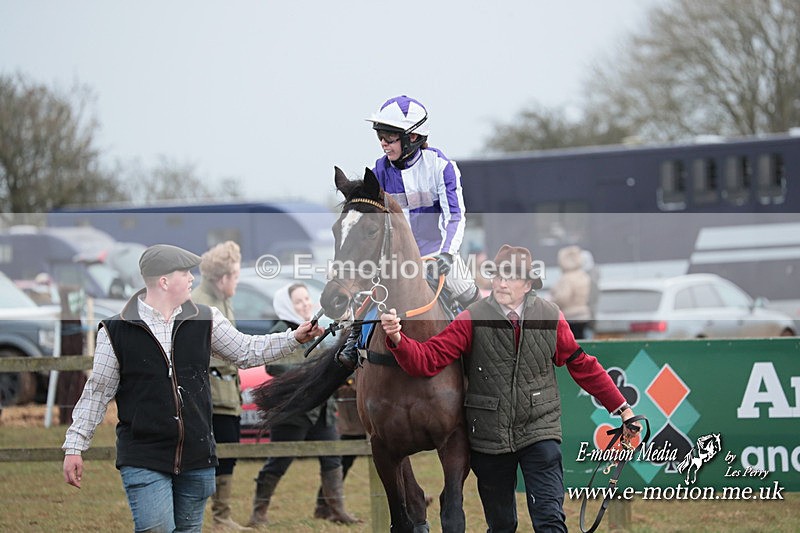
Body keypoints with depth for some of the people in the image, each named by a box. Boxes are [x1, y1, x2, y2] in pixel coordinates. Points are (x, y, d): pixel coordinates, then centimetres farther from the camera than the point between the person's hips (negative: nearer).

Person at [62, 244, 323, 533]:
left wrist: (295, 338, 5)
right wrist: (74, 446, 2)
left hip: (197, 457, 4)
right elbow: (97, 393, 2)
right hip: (143, 462, -4)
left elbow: (247, 351, 16)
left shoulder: (204, 319, 5)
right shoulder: (116, 331, -4)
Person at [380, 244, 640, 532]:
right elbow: (427, 358, -12)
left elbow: (582, 366, 8)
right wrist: (397, 340, -32)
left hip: (539, 432, -1)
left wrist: (622, 407, 8)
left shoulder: (550, 317, -1)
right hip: (490, 436, 1)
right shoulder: (473, 319, -5)